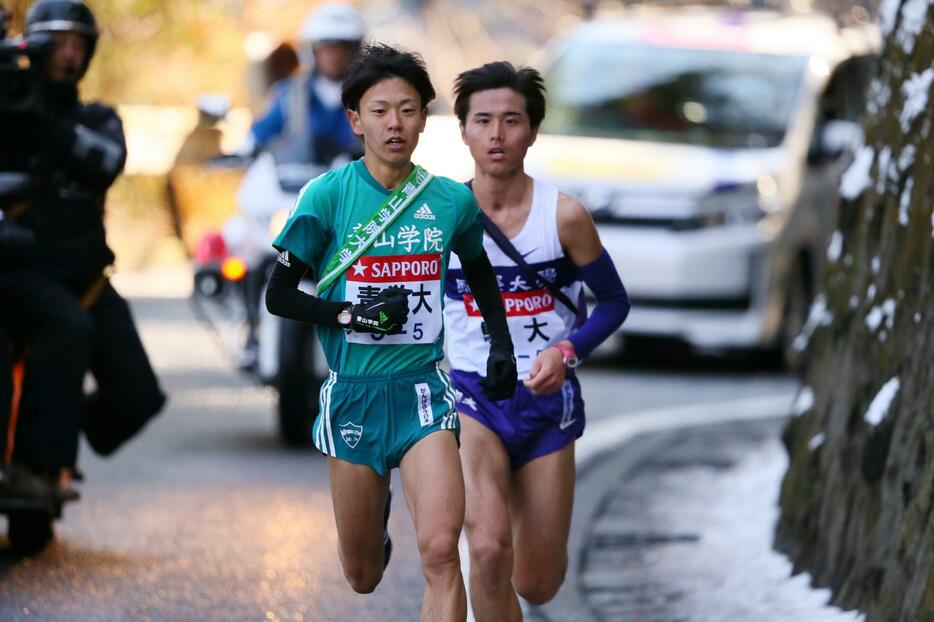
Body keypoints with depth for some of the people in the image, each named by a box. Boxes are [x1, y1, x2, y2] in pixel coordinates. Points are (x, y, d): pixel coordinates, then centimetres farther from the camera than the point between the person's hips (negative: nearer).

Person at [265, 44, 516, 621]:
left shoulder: (453, 200, 0)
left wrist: (501, 343, 11)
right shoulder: (328, 195, -7)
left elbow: (479, 270, 21)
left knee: (441, 552, -20)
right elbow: (279, 295, -4)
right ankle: (377, 507, 48)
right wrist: (352, 315, -18)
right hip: (353, 394, 0)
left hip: (422, 389, 0)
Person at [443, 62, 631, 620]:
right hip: (472, 396, -1)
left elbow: (614, 301, 4)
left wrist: (568, 350, -14)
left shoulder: (564, 216, -8)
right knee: (488, 550, -27)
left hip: (549, 402, 1)